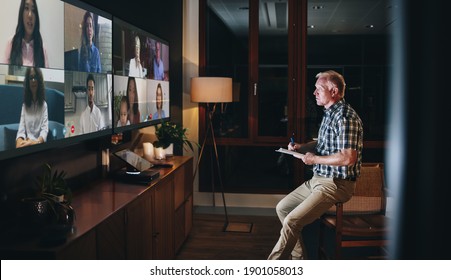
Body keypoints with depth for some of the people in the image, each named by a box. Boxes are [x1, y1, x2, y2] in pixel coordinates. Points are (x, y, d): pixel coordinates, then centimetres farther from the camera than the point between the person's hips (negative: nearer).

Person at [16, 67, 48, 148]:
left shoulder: (44, 104, 10)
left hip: (39, 144, -2)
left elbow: (45, 130, -3)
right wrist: (19, 143, -21)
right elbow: (21, 130, 3)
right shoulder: (24, 105, 15)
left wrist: (36, 142, -25)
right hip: (26, 145, 2)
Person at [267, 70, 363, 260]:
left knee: (291, 221, -18)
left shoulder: (345, 117, -19)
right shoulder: (329, 113, 13)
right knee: (282, 208, 13)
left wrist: (315, 159, -16)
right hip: (318, 179, 11)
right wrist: (301, 147, 9)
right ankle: (299, 259, 17)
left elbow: (348, 158, -27)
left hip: (336, 184, -11)